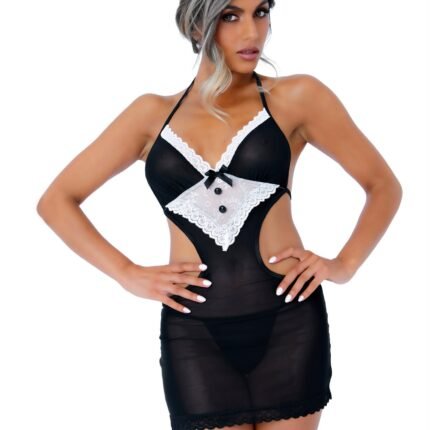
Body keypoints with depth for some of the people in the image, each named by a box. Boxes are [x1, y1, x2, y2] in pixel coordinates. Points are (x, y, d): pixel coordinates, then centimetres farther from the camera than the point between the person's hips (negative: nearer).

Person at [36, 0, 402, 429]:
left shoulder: (295, 97, 3)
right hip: (193, 332, 1)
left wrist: (345, 264, -3)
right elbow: (56, 201, 10)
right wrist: (128, 274, -1)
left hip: (287, 320, 0)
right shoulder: (154, 114, 7)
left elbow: (384, 185, 11)